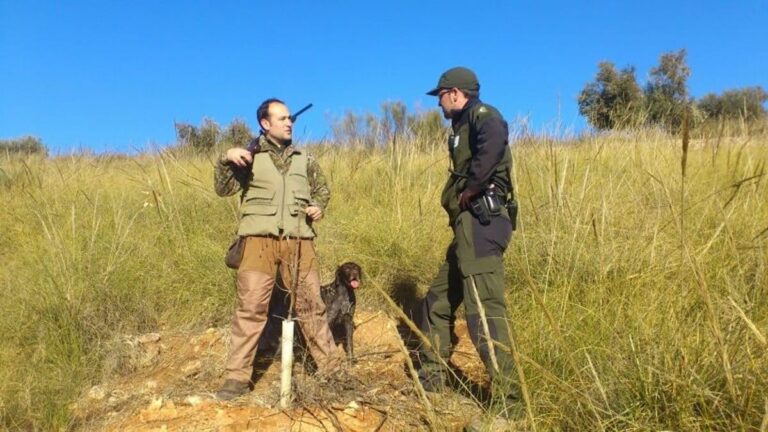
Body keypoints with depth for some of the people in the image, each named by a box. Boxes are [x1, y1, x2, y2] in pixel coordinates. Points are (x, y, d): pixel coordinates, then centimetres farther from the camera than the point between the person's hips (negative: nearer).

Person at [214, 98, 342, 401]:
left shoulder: (304, 160, 16)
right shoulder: (249, 157, 8)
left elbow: (322, 190, 28)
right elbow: (224, 189, 0)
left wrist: (319, 206, 7)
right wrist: (226, 160, -17)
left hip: (298, 241, 3)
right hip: (260, 240, -2)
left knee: (310, 304, 8)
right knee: (251, 307, -4)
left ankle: (331, 367, 18)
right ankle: (238, 376, 4)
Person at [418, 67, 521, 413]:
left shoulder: (481, 115, -4)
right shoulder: (463, 127, 26)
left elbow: (494, 142, -29)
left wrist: (468, 191, -22)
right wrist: (462, 193, 0)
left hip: (480, 223, -11)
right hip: (470, 225, 11)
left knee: (483, 308, -14)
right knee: (438, 300, 17)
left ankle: (507, 395, -9)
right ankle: (431, 377, 29)